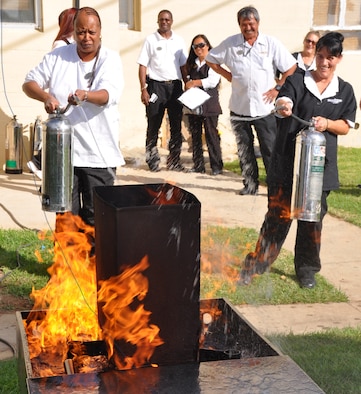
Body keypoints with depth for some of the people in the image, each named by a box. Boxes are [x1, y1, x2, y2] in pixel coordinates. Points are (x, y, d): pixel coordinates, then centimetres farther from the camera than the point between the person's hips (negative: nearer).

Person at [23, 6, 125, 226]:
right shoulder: (58, 56, 7)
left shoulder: (111, 59, 0)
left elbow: (108, 95, -16)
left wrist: (85, 95, -38)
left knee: (95, 217, 2)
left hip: (99, 153, -2)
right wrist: (46, 97, -14)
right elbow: (29, 83, 7)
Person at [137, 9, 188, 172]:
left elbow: (183, 66, 14)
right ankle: (152, 160, 8)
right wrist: (143, 89, -9)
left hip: (175, 86, 3)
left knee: (176, 126, 4)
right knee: (153, 125, -1)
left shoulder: (179, 41, 11)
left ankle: (174, 161, 11)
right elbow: (143, 66, -1)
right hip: (156, 85, -3)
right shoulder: (150, 40, 2)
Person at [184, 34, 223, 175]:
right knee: (195, 135, 5)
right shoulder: (192, 64, 18)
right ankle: (198, 165, 10)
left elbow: (212, 81, -11)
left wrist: (194, 83, -8)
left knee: (211, 134, -6)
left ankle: (216, 166, -1)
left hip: (209, 104, -6)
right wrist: (188, 85, -1)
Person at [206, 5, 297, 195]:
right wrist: (228, 75, 3)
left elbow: (291, 67, 2)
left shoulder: (271, 44, -1)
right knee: (244, 149, 10)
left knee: (270, 149, -2)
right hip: (239, 107, 2)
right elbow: (210, 59, 14)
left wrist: (277, 88, -4)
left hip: (264, 107, -2)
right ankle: (250, 184, 21)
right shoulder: (230, 43, 3)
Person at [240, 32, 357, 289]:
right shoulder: (298, 81, 1)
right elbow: (283, 101, -18)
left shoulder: (345, 91, 9)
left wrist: (327, 124, -13)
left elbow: (346, 127, 9)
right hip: (288, 162, -2)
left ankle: (306, 269, 23)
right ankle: (258, 263, 13)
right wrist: (283, 107, -43)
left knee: (313, 217, 9)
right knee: (278, 213, 0)